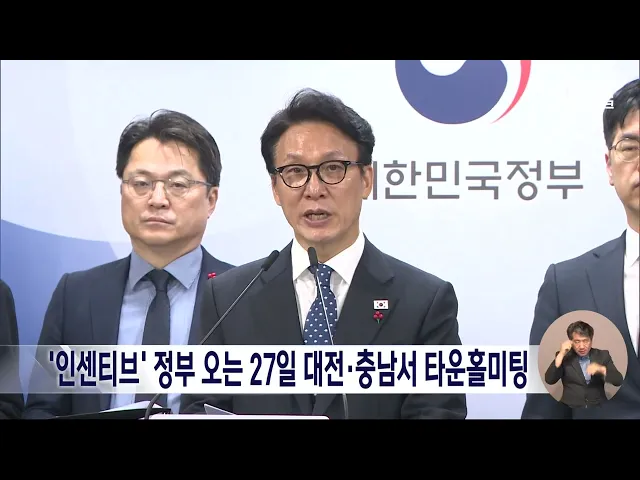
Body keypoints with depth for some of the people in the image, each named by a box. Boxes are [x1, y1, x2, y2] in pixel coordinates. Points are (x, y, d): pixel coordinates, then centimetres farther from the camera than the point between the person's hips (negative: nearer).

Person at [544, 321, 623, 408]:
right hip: (570, 409, -1)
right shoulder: (564, 357, 6)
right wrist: (561, 355, -10)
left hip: (598, 408, 1)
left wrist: (602, 370, -16)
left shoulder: (603, 355, 9)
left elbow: (618, 381, 1)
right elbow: (549, 380, -6)